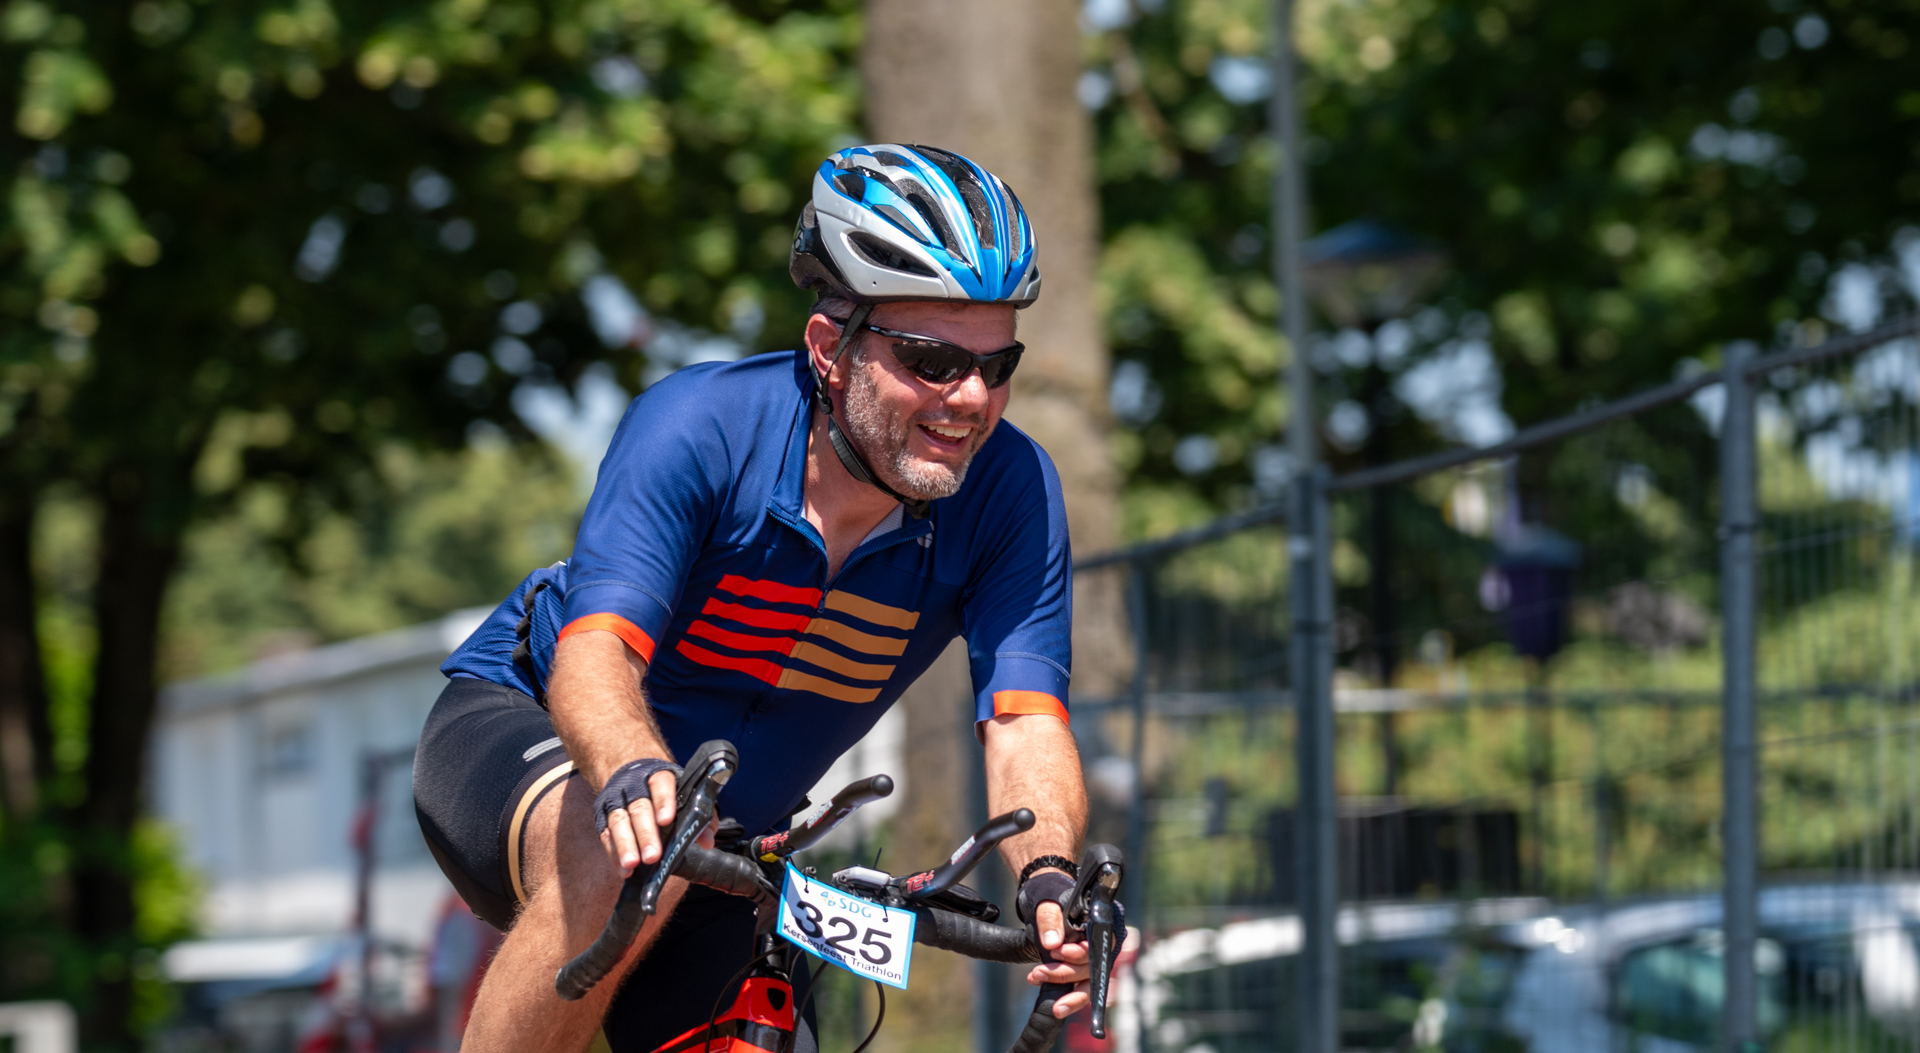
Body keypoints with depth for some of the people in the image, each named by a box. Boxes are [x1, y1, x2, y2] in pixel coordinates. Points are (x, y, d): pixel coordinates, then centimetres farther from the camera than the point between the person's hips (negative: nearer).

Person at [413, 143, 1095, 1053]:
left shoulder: (1008, 491, -18)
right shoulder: (698, 427, -27)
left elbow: (1025, 725, -27)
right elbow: (594, 655, -39)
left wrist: (1048, 878, -48)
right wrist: (635, 775, -62)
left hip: (732, 837, 5)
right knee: (625, 860, -37)